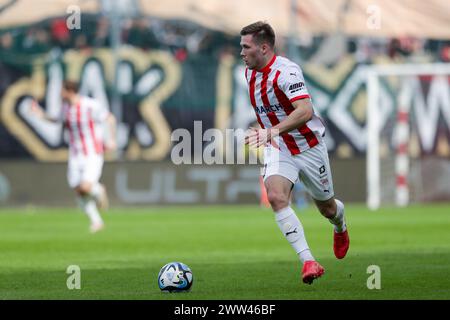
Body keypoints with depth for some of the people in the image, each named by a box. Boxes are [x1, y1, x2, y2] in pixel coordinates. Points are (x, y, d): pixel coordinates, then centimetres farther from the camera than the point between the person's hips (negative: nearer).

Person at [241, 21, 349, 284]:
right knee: (276, 197, -24)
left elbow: (305, 111, -38)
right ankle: (309, 262, -26)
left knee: (327, 208, 13)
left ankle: (341, 226, 53)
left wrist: (274, 130, -49)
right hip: (278, 149, 5)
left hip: (309, 147, -5)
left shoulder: (286, 71, -25)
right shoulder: (250, 72, 1)